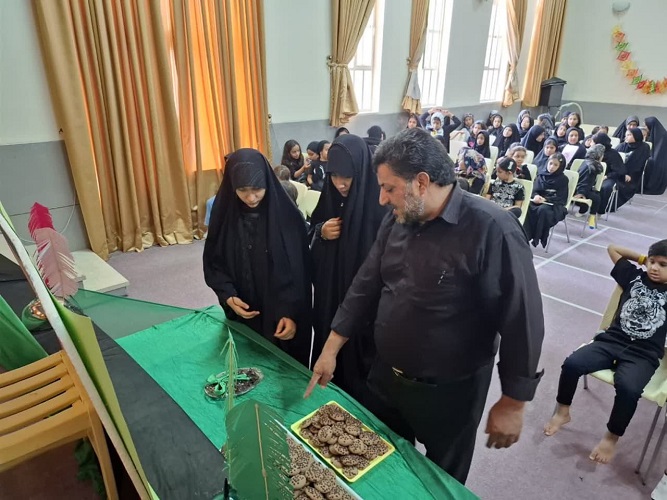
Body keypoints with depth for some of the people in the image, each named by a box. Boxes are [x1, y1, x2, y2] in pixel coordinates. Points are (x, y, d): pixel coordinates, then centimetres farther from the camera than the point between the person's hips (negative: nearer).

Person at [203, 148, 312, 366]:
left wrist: (292, 312, -17)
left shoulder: (287, 215, -13)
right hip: (242, 315, 2)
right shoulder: (223, 214, -6)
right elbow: (213, 263, 2)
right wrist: (228, 296, -13)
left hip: (284, 314, -2)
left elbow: (300, 270, -10)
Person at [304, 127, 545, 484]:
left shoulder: (491, 230, -25)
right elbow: (366, 287, 3)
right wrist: (331, 348, 1)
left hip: (449, 392, -5)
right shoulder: (396, 222, -3)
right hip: (386, 377, 6)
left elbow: (521, 320, -20)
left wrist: (512, 402, -13)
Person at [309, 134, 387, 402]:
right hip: (329, 296, 6)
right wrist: (320, 232, -9)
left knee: (359, 365, 9)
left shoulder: (380, 205, -19)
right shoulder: (330, 196, 0)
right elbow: (312, 231, 13)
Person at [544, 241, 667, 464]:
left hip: (643, 355, -2)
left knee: (628, 389, -32)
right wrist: (642, 259, 16)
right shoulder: (635, 275, 12)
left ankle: (612, 437, -4)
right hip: (612, 341, 3)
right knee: (571, 364, -20)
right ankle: (563, 411, 5)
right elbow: (613, 248, 22)